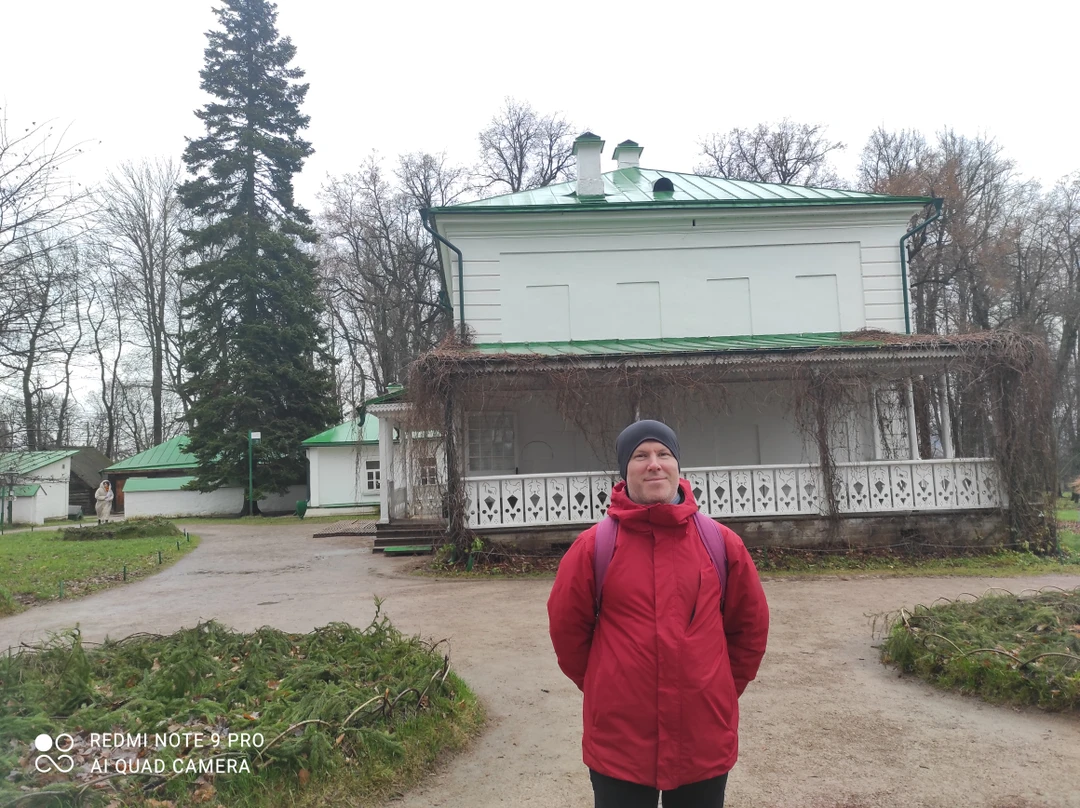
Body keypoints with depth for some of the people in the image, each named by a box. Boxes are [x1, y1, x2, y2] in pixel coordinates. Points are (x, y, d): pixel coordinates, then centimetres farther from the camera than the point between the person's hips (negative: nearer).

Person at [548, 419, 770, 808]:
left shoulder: (722, 543, -2)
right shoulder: (593, 546, -7)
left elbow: (750, 625, 10)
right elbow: (567, 627, 3)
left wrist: (726, 685, 12)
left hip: (705, 739, 2)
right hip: (618, 740, -1)